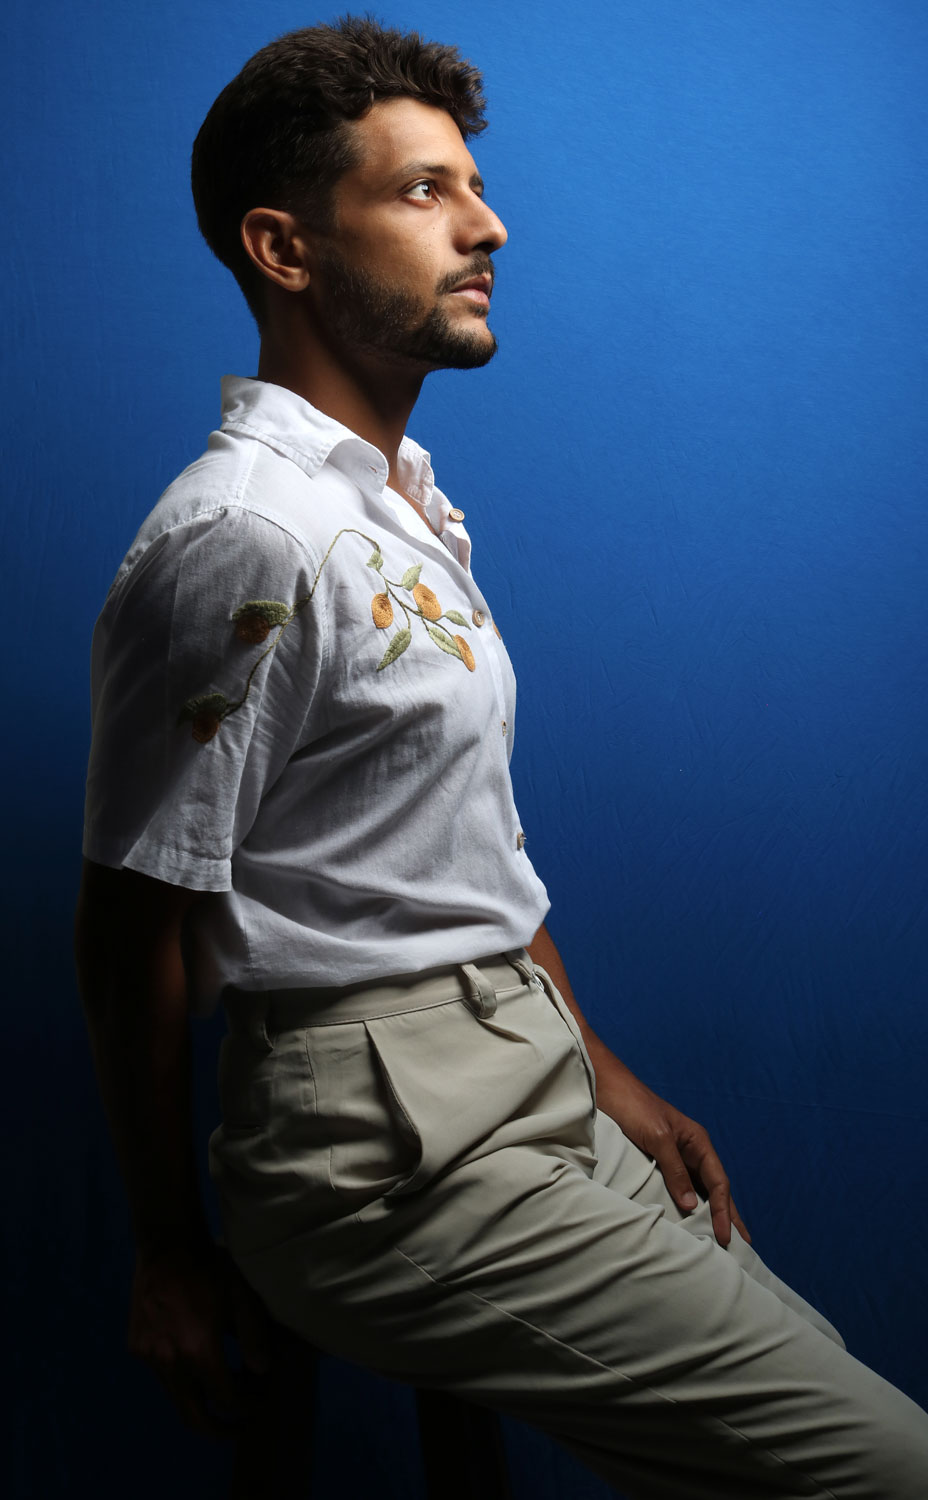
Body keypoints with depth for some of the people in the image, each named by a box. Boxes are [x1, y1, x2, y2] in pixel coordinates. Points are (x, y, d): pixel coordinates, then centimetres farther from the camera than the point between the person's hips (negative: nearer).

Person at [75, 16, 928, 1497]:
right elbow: (138, 931, -15)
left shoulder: (414, 506, 14)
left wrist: (600, 1070, 13)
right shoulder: (241, 538, -18)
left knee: (809, 1376, 16)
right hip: (394, 1152, -9)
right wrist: (172, 1255, -7)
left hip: (529, 1102, 9)